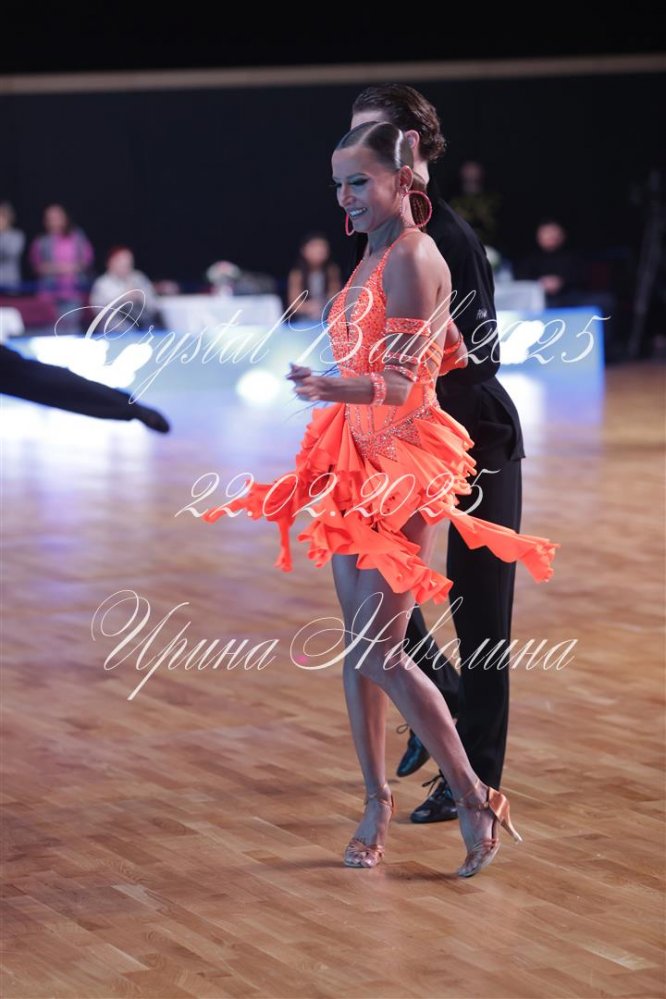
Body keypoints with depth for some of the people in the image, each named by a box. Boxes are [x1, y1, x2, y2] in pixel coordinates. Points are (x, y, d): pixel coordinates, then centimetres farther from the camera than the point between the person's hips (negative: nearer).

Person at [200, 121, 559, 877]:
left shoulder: (412, 259, -16)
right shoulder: (375, 256, 11)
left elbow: (404, 382, -24)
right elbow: (453, 353, 21)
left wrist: (338, 388, -42)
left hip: (403, 468, -9)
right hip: (356, 461, 9)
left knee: (379, 651, -8)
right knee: (357, 640, 10)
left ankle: (474, 799, 3)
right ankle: (376, 802, 19)